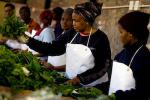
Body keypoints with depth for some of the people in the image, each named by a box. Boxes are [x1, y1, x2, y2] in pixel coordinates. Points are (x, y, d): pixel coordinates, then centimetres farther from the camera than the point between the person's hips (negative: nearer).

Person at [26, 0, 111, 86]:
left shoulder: (100, 38, -14)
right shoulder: (71, 34, 3)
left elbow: (102, 68, -15)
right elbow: (53, 49, 2)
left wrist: (79, 78, -23)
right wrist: (29, 41, -6)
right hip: (71, 84, 5)